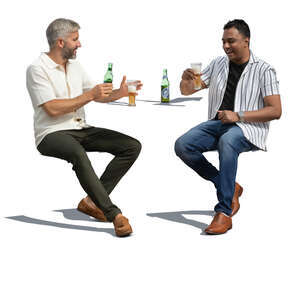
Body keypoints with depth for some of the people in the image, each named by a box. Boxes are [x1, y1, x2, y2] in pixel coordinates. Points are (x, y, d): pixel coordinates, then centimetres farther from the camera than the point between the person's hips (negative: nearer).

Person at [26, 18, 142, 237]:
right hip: (52, 134, -8)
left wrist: (120, 93, -2)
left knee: (132, 146, -8)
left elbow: (98, 96, 19)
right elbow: (52, 109, -17)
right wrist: (89, 95, -17)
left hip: (81, 129, 8)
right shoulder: (38, 69, -8)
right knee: (77, 153, -41)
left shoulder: (75, 66, 16)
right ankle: (114, 215, -39)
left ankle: (92, 201, -13)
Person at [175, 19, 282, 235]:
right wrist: (186, 79, -8)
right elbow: (187, 91, 17)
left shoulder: (263, 70, 1)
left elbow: (275, 111, -7)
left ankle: (224, 213, -39)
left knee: (227, 141, -40)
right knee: (182, 146, -21)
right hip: (217, 123, 6)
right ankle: (229, 188, -7)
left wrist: (238, 115, -17)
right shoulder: (218, 64, 17)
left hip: (248, 127, -6)